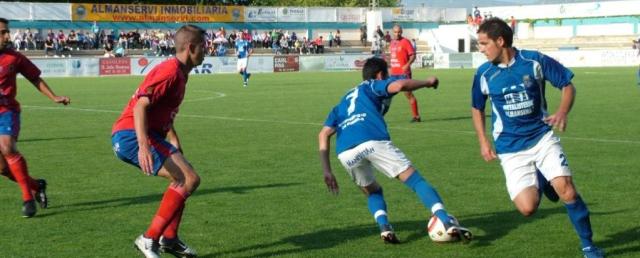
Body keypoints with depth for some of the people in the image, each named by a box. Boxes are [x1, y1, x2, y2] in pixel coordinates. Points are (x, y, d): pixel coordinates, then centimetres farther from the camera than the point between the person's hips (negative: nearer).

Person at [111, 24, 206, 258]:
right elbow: (140, 106, -24)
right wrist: (143, 147, -33)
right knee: (189, 179, -18)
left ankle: (169, 239, 24)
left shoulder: (179, 73, 18)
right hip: (131, 135, -11)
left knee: (185, 178, 18)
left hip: (145, 136, 11)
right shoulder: (171, 71, -14)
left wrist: (175, 147, 25)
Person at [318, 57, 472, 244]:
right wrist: (427, 82, 17)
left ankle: (384, 227, 3)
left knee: (372, 192, 28)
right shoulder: (373, 86, 24)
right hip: (373, 141, -4)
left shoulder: (343, 102, 38)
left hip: (345, 153, 4)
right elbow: (399, 85, 0)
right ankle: (448, 222, -12)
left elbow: (323, 135, 25)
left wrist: (327, 171, 21)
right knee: (416, 181, 3)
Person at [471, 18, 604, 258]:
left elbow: (568, 85, 1)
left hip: (542, 137, -1)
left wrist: (562, 111, -18)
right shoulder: (484, 74, -3)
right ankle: (541, 182, 22)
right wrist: (483, 141, 6)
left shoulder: (535, 61, -9)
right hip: (510, 148, 1)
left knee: (566, 190, -18)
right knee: (527, 207, -14)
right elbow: (477, 108, 14)